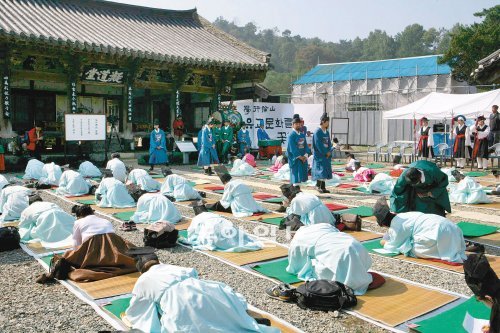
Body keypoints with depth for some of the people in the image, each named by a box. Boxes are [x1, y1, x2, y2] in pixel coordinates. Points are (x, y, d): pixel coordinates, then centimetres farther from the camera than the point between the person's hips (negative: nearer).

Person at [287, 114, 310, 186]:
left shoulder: (302, 135, 12)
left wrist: (305, 156, -6)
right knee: (295, 173, -6)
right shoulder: (291, 135, -9)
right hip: (295, 158, -7)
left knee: (302, 174, 7)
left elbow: (305, 145, 8)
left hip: (303, 157, 7)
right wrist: (299, 157, -15)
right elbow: (292, 148, -14)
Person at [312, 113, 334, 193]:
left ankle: (323, 187, 12)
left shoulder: (327, 132, 13)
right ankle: (318, 185, 4)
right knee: (321, 170, -10)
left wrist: (329, 151, -2)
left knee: (325, 171, 7)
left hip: (327, 155, 8)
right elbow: (318, 144, -15)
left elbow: (329, 143, 14)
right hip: (319, 155, -8)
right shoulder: (317, 132, -11)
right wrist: (326, 152, -11)